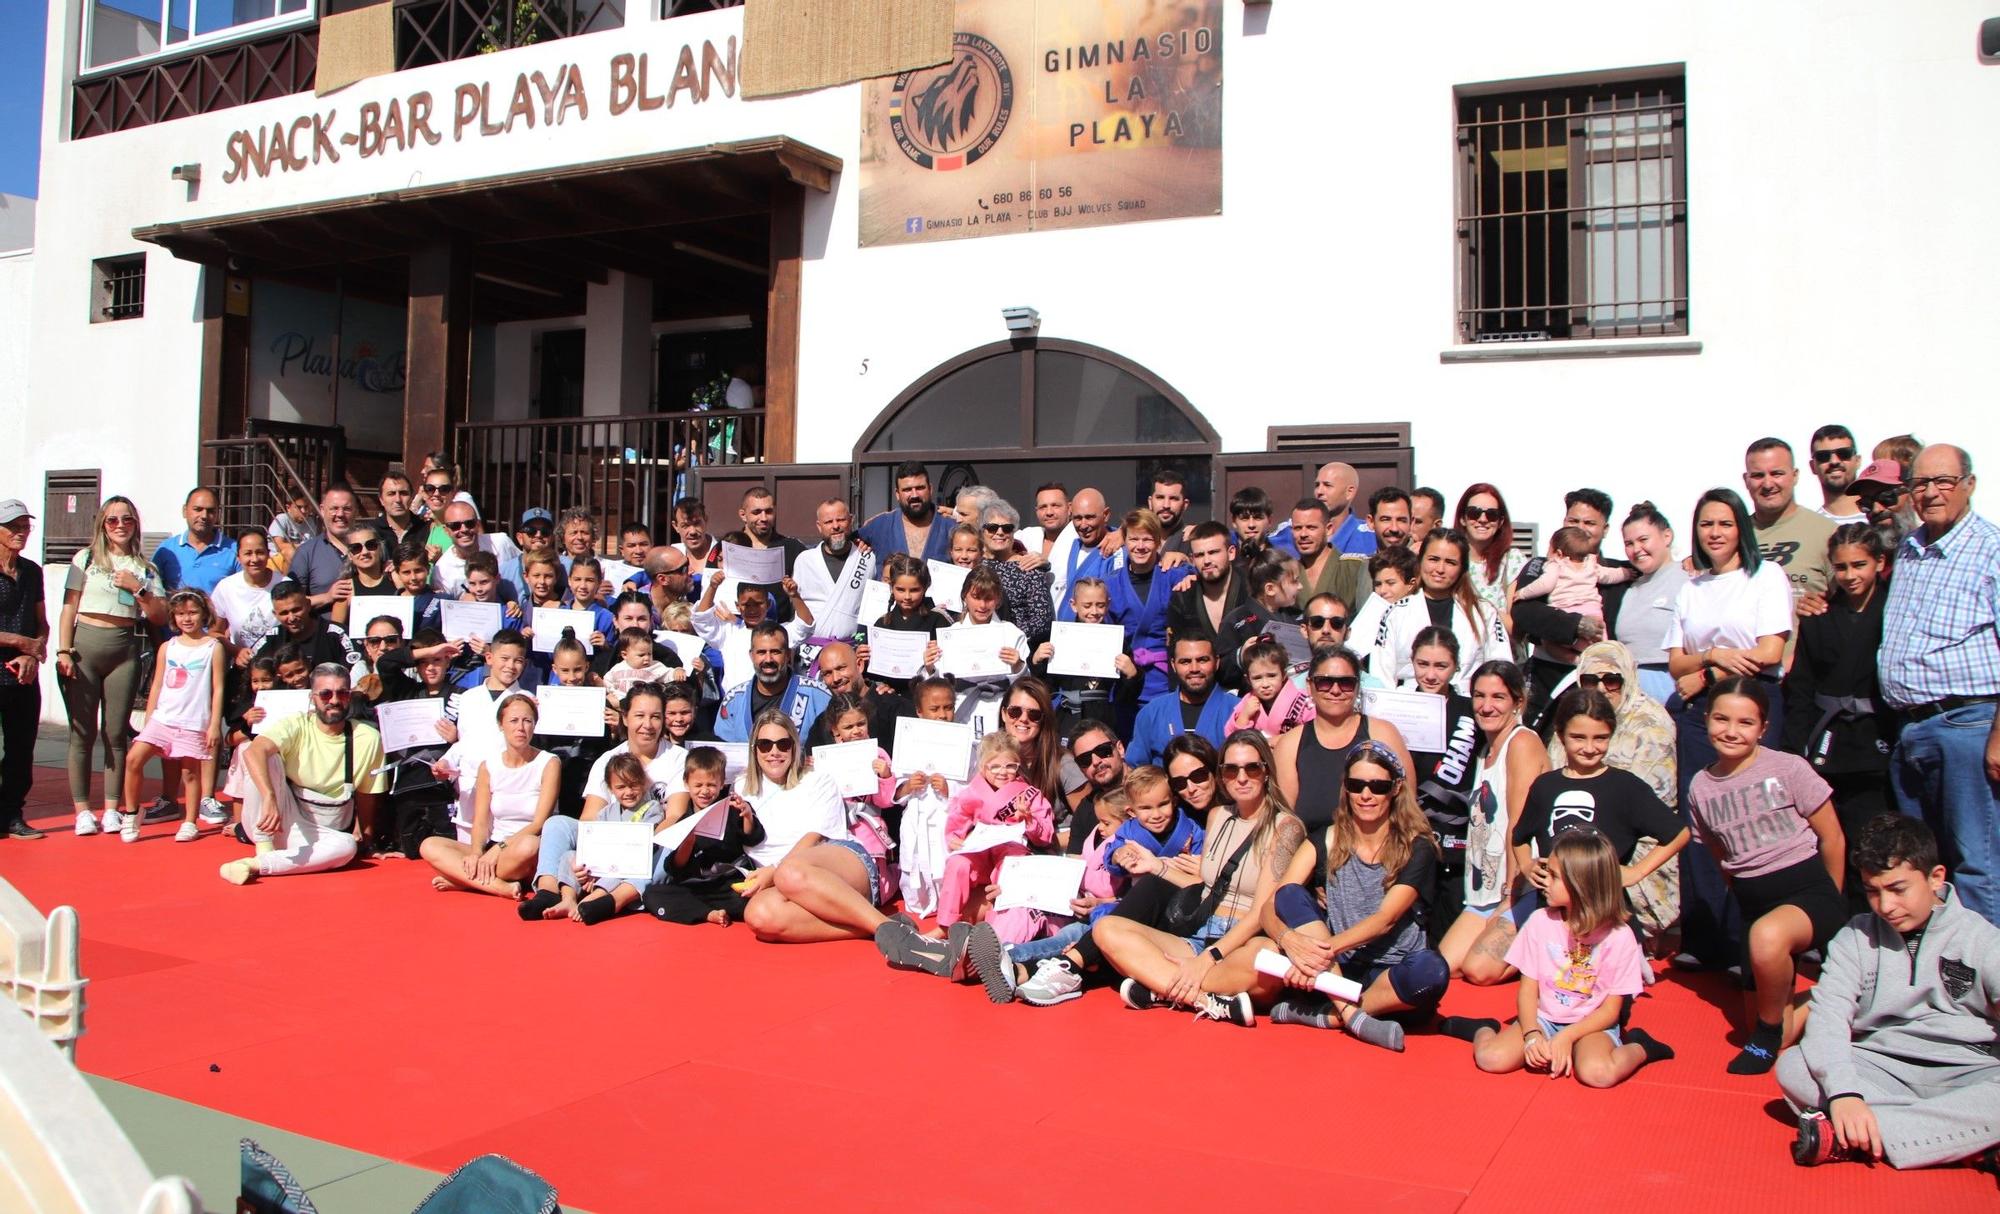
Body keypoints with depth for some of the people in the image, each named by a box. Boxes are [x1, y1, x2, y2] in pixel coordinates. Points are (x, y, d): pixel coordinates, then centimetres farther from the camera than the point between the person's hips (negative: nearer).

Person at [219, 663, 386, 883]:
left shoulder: (368, 739, -3)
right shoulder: (297, 726, -9)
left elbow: (366, 795, 6)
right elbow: (254, 751, -28)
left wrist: (363, 836, 1)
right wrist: (269, 798, -43)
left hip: (319, 836, 1)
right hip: (275, 824, -1)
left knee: (347, 847, -34)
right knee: (261, 753, -22)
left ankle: (255, 865, -31)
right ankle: (264, 851, -24)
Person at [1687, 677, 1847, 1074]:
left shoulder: (1789, 768, -10)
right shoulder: (1700, 786, 3)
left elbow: (1832, 838, -2)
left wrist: (1830, 906, 7)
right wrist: (1749, 895, 11)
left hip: (1808, 890, -5)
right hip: (1754, 905, 5)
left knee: (1767, 936, -39)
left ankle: (1772, 1031, -12)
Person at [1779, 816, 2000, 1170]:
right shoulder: (1855, 937, 5)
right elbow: (1828, 1014, -9)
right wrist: (1843, 1091, -29)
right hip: (1879, 1071, 2)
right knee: (1791, 1066, -26)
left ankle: (1845, 1137, -34)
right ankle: (1963, 1137, -27)